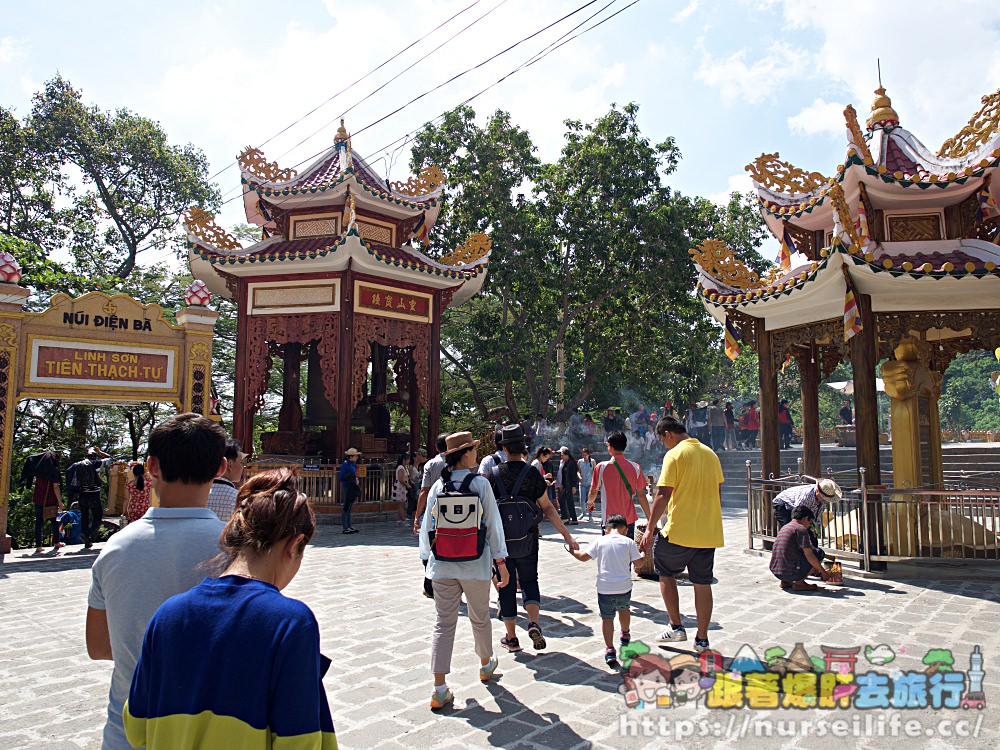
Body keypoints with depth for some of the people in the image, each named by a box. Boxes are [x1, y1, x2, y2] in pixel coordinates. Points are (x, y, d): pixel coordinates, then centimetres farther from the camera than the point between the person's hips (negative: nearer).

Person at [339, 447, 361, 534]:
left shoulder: (354, 465, 11)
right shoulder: (345, 465, -13)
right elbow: (342, 478, -15)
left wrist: (357, 480, 0)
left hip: (353, 488, 8)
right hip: (347, 487, -8)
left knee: (349, 508, 14)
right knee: (346, 507, -3)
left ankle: (349, 526, 21)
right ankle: (345, 528, 0)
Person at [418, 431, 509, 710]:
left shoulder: (438, 486, 0)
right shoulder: (481, 484, -8)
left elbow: (427, 525, 5)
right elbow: (493, 524, -6)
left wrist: (428, 556, 16)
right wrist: (501, 561, 1)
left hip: (442, 565, 2)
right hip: (475, 563, -2)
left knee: (443, 623, 6)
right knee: (480, 618, 19)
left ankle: (440, 690, 4)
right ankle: (486, 664, 43)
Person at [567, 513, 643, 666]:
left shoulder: (600, 541, 1)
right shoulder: (628, 542, 1)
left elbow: (584, 557, 0)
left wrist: (573, 551, 19)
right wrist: (644, 554, 24)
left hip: (605, 588, -2)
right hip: (624, 587, 2)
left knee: (607, 617, 4)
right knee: (624, 609, 28)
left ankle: (609, 649, -4)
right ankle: (625, 635, 49)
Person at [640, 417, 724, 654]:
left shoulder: (674, 455, -11)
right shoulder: (710, 454, 10)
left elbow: (663, 495, -16)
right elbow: (718, 493, 16)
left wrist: (650, 529, -11)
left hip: (680, 530, -6)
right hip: (709, 532, 6)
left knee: (666, 572, 15)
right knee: (703, 584, 11)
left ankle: (676, 627, 13)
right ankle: (702, 639, 18)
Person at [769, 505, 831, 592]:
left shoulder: (784, 527, 20)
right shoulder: (801, 529, -7)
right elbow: (809, 556, -12)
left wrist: (816, 571, 35)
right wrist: (823, 572, 4)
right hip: (790, 573, -8)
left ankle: (785, 581, 14)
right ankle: (799, 583, -1)